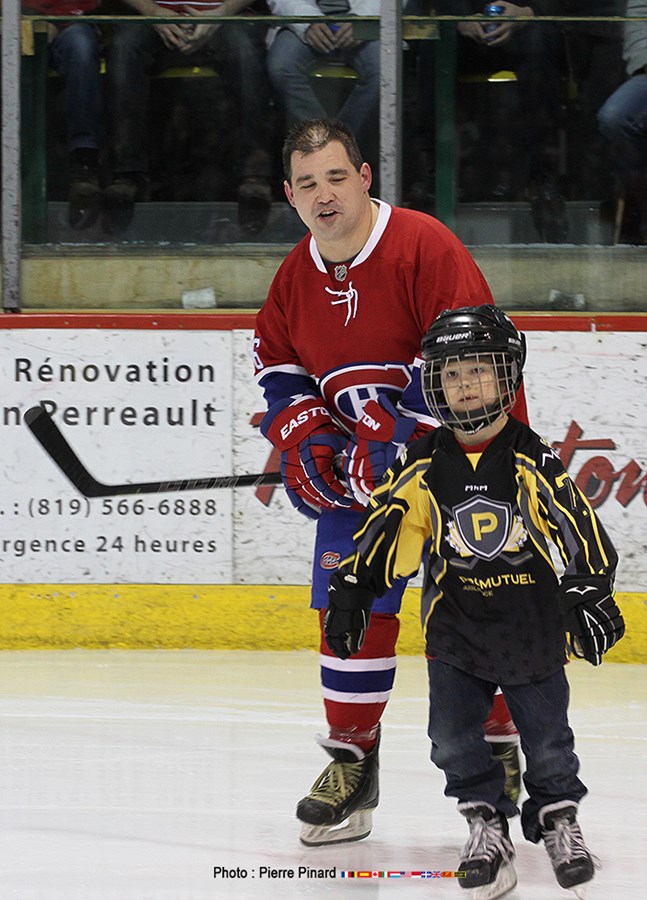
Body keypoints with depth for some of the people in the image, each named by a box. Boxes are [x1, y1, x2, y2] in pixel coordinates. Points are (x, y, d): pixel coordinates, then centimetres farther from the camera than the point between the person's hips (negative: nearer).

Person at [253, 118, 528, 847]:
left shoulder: (426, 247, -19)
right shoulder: (296, 276, 3)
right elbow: (279, 363, 17)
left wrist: (400, 443, -24)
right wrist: (303, 441, 0)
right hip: (361, 468, 6)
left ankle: (498, 750, 6)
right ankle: (351, 759, 9)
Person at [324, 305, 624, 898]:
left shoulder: (532, 460, -9)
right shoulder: (425, 466, -2)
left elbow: (579, 525, -7)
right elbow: (384, 527, 2)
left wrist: (588, 592, -15)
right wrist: (351, 592, -2)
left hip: (531, 621, -2)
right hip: (455, 622, 2)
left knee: (547, 736, 5)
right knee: (453, 737, -5)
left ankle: (558, 820, 28)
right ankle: (487, 822, 15)